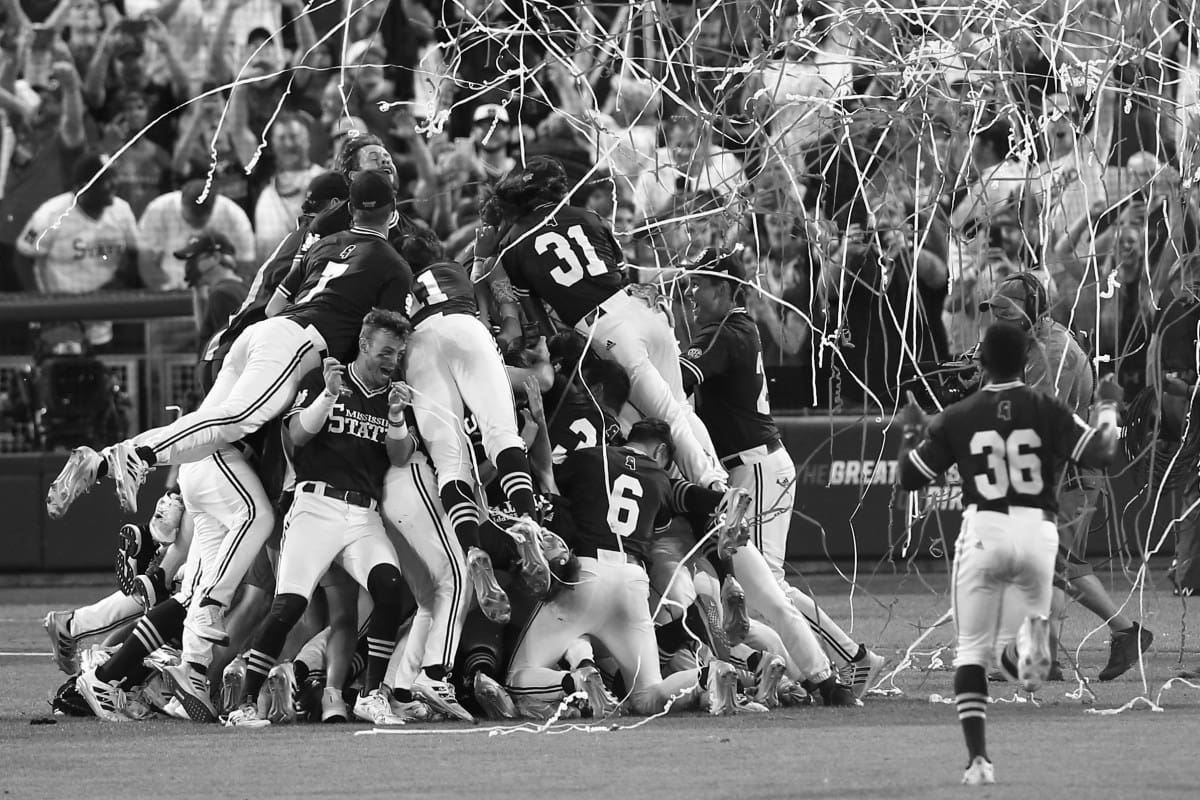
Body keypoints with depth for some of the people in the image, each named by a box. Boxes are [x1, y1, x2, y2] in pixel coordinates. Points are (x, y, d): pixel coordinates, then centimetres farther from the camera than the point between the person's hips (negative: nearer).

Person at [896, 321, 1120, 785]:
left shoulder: (957, 418, 2)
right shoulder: (1046, 410, 1)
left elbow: (908, 478, 6)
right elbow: (1099, 453, -3)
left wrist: (910, 432, 24)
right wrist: (1107, 412, 16)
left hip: (983, 532, -1)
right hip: (1037, 534, 1)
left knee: (972, 650, 9)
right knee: (1008, 649, 14)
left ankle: (977, 759, -6)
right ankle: (1028, 638, -26)